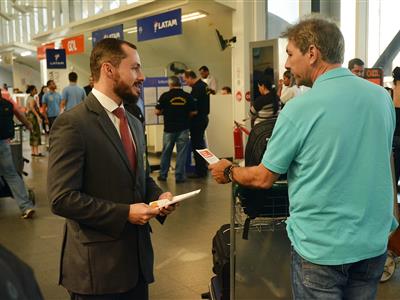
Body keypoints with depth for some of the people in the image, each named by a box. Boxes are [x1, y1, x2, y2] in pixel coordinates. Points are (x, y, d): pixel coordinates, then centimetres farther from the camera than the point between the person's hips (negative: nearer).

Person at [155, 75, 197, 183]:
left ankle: (163, 175, 21)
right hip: (183, 129, 0)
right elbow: (193, 112, -2)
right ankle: (179, 176, 6)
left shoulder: (165, 96, -6)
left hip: (169, 128, 0)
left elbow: (157, 112, -4)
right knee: (181, 153, 5)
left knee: (166, 152, 13)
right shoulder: (188, 96, -3)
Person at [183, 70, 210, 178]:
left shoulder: (197, 88, -19)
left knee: (196, 145, -3)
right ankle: (203, 170, 24)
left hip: (197, 120, -10)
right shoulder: (203, 85, 13)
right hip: (203, 118, 10)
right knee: (200, 144, 17)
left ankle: (199, 171, 2)